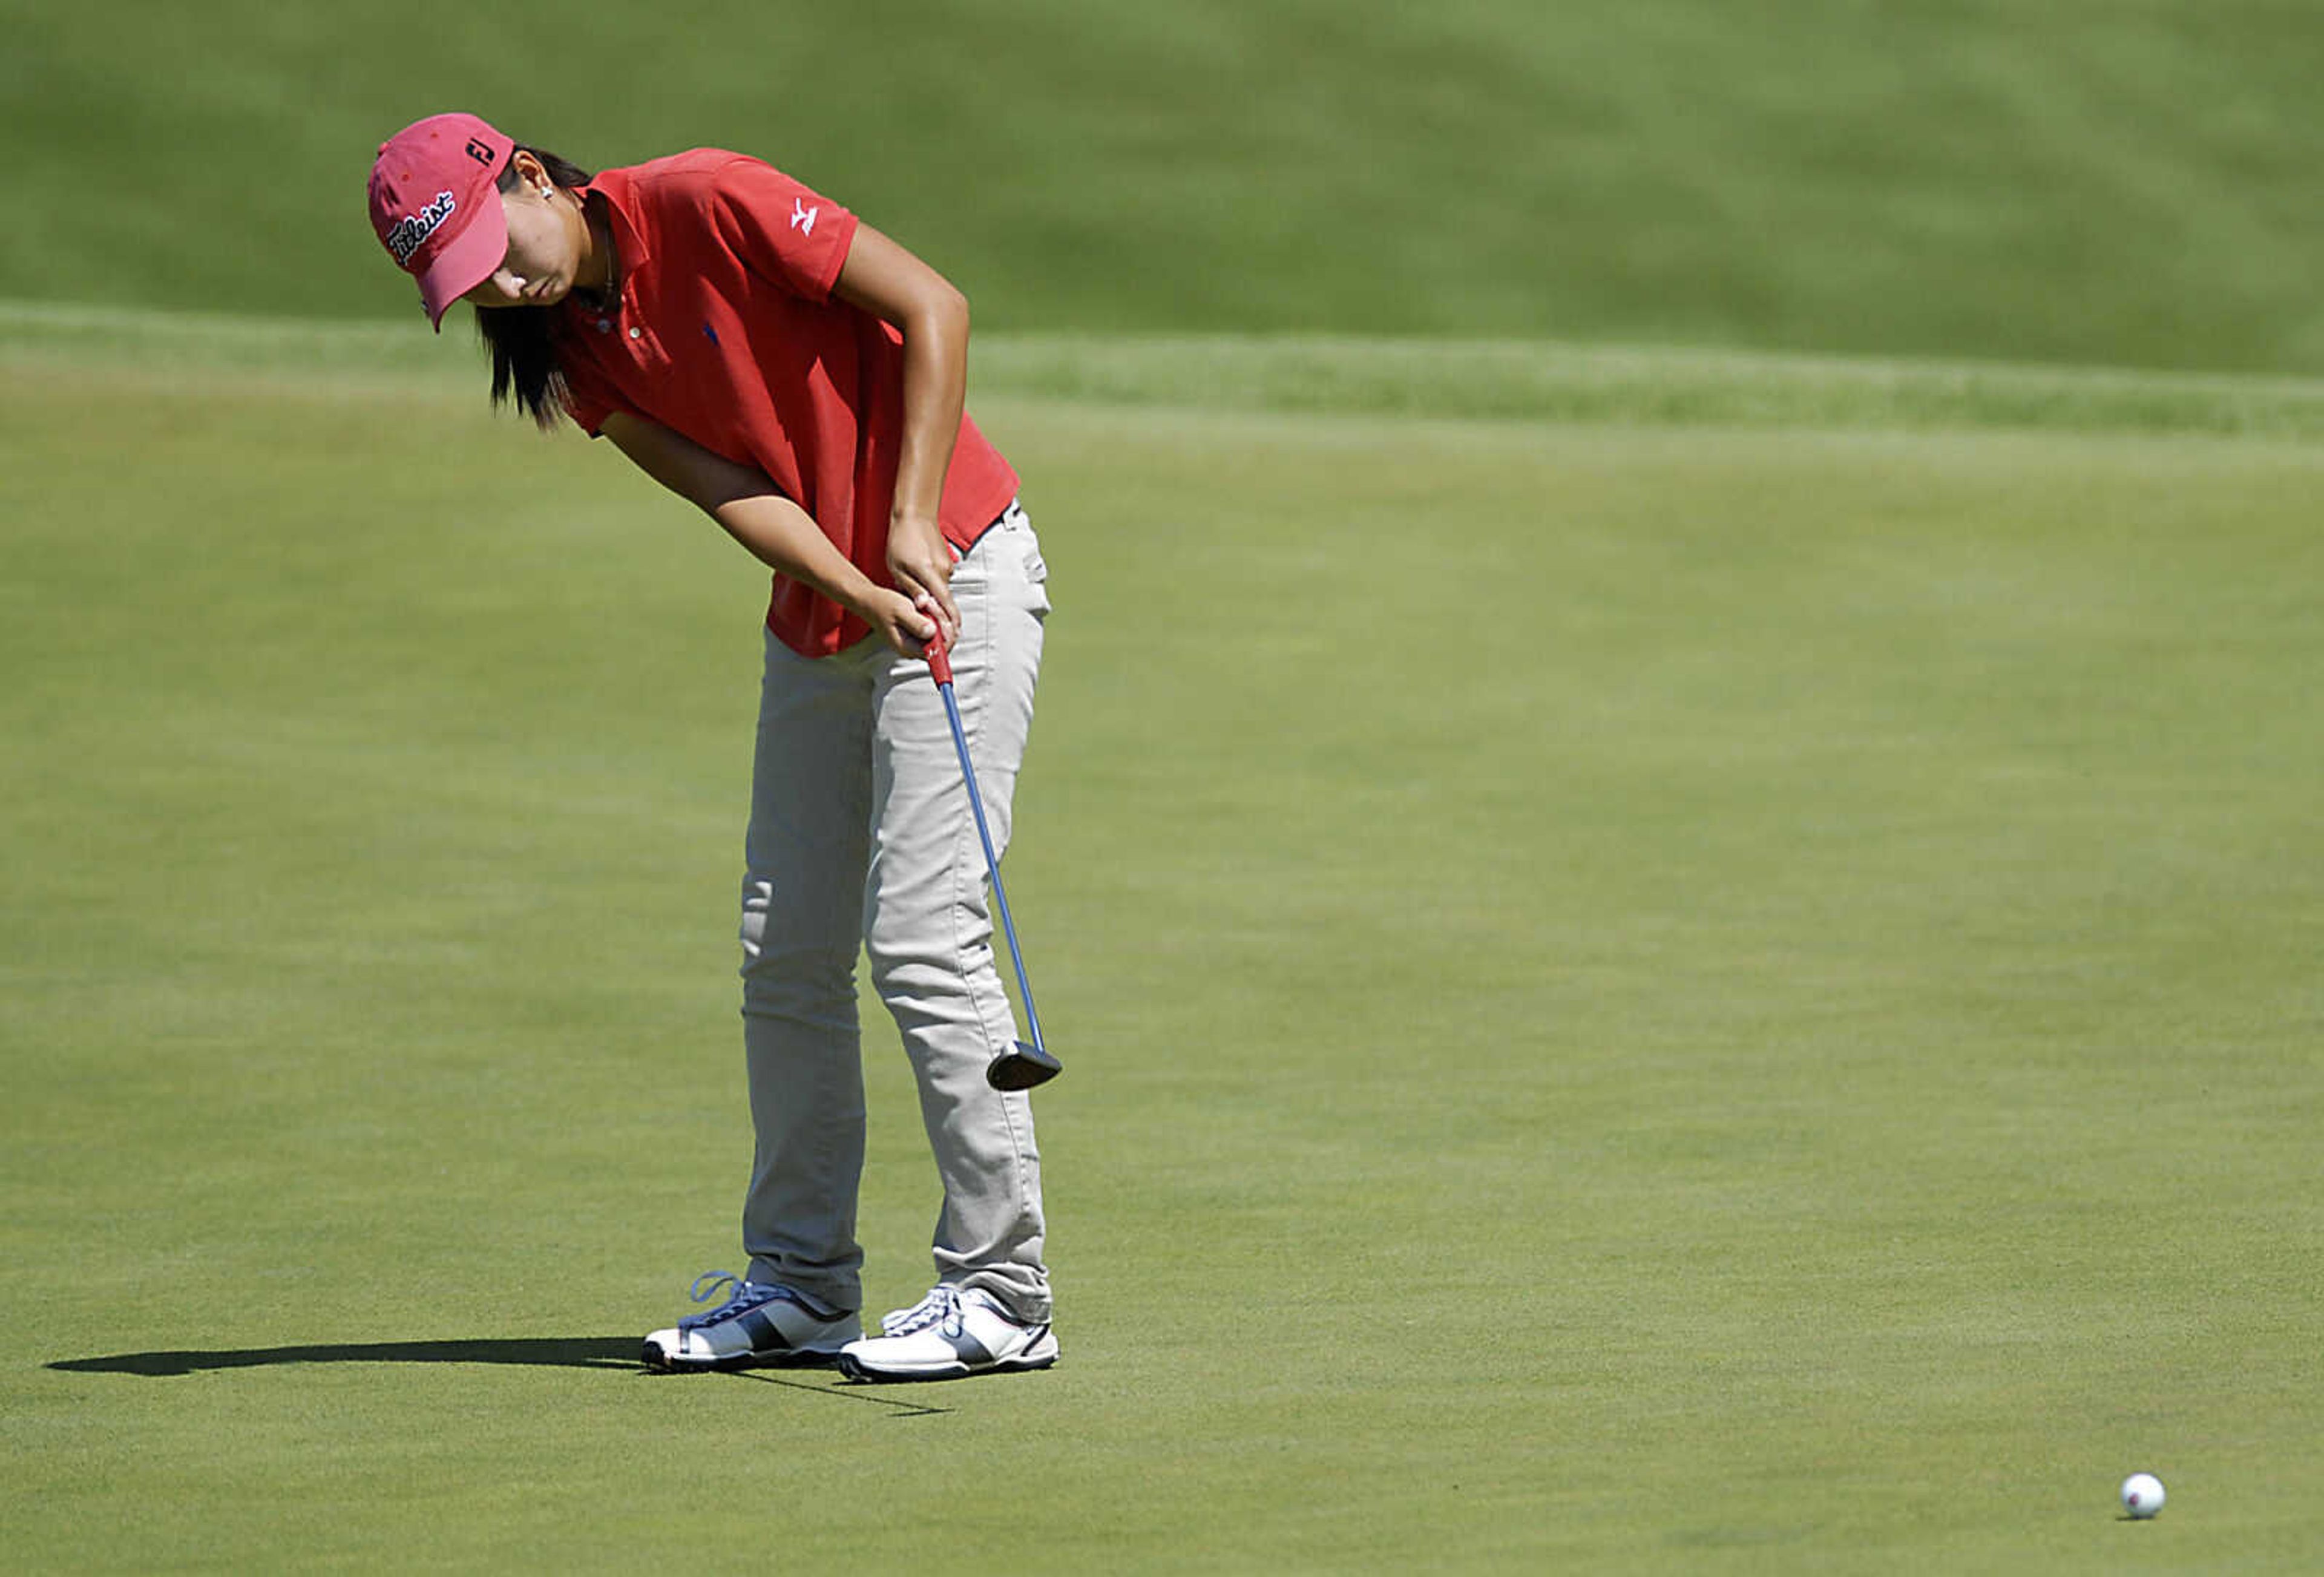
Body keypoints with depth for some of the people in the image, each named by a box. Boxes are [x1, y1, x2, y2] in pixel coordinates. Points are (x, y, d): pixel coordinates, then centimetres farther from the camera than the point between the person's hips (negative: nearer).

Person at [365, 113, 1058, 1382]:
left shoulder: (706, 204, -18)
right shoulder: (571, 352, 2)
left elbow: (933, 306, -18)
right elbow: (732, 491, -8)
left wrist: (910, 523, -22)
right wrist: (863, 594, -23)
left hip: (957, 569, -8)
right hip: (818, 614, 8)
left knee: (921, 935, -14)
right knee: (784, 956, 9)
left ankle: (1002, 1295, -10)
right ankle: (800, 1284, 19)